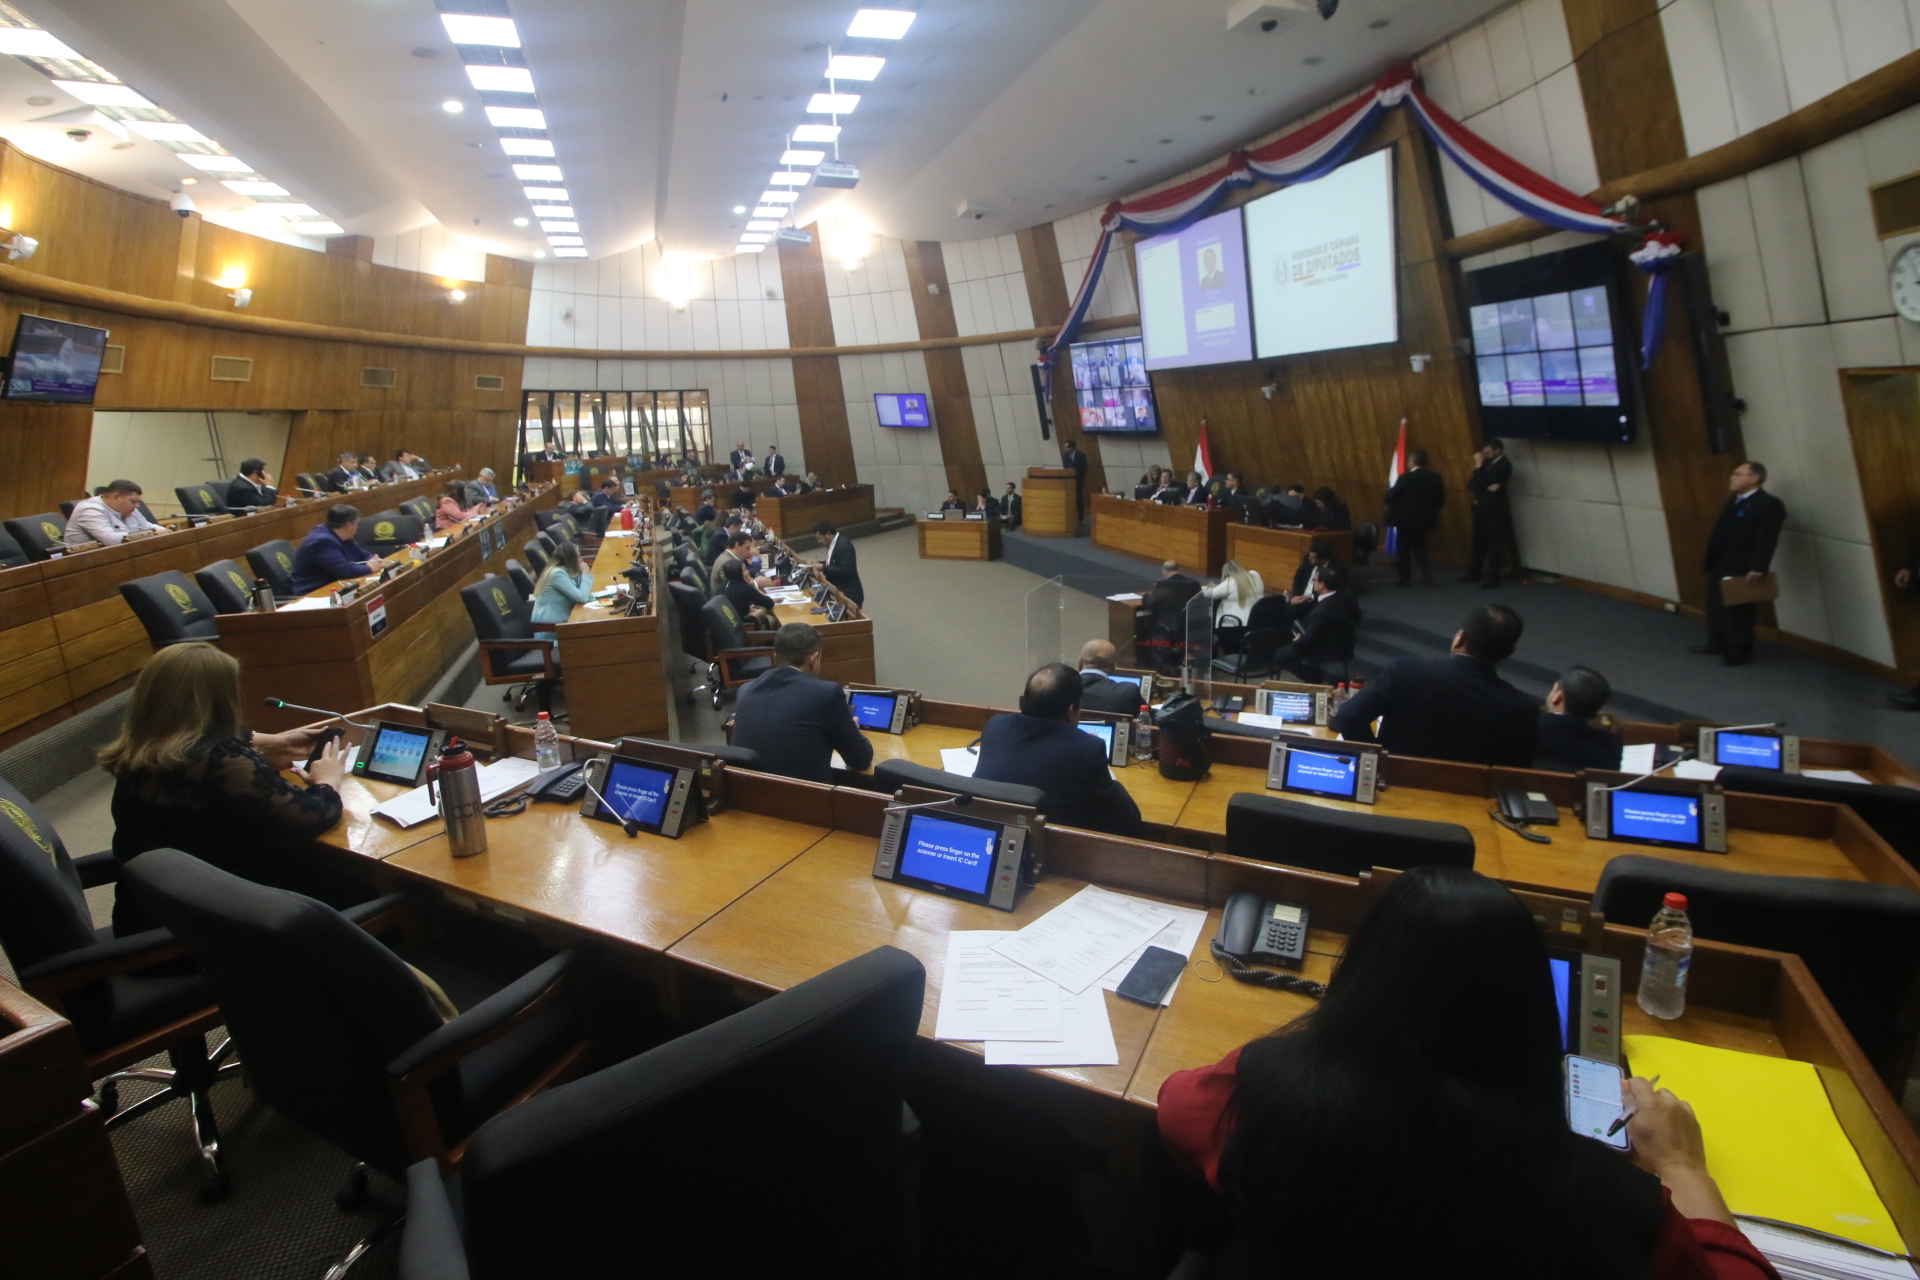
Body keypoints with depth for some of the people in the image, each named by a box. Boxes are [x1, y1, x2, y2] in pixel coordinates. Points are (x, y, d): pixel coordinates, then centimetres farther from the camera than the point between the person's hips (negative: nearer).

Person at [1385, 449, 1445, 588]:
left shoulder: (1405, 477, -16)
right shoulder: (1435, 477, 0)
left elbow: (1390, 497, -13)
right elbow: (1441, 500, 3)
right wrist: (1429, 510, 17)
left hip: (1406, 520, -5)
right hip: (1424, 520, 5)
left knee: (1403, 550, 6)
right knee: (1419, 547, 21)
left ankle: (1406, 579, 7)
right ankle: (1426, 568, 0)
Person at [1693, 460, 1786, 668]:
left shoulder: (1768, 504, -15)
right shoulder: (1734, 500, 14)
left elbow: (1767, 539, -20)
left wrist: (1758, 568, -25)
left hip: (1741, 570, -9)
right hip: (1719, 566, 9)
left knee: (1738, 612, 4)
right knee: (1717, 607, 20)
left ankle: (1739, 652, 17)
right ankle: (1717, 643, 36)